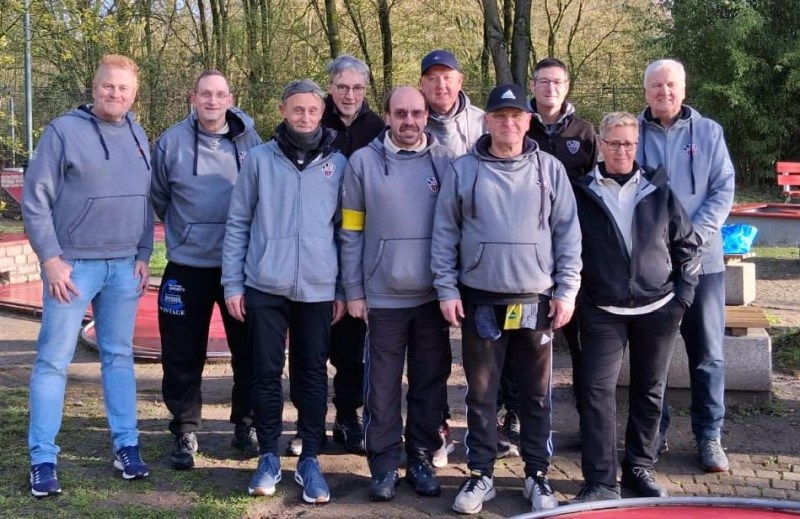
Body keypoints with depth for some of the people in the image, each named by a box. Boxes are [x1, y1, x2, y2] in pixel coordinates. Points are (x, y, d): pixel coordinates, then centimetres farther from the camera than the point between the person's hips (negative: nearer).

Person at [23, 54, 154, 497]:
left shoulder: (137, 136, 10)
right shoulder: (64, 130, -6)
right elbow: (35, 198, -8)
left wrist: (143, 255, 6)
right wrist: (50, 258, -12)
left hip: (124, 267, 5)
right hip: (73, 264, -5)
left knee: (118, 356, 11)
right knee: (53, 360, -2)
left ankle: (126, 445, 19)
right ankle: (43, 459, 5)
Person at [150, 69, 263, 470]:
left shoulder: (250, 140, -1)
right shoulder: (172, 141, -3)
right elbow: (157, 196, 10)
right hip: (187, 266, -1)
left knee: (249, 350, 9)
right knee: (183, 356, 4)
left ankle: (245, 425, 25)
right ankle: (185, 432, 17)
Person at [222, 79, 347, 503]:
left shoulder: (338, 164, 6)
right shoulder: (259, 159, 3)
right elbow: (238, 224, 4)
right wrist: (232, 283, -1)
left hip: (318, 290, 1)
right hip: (265, 287, 0)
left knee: (312, 376, 7)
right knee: (266, 374, 6)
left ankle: (309, 460, 17)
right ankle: (269, 457, 19)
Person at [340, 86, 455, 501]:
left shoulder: (445, 161, 3)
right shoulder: (363, 162, 0)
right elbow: (351, 232, 1)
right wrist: (353, 291, -3)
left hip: (434, 294, 2)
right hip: (383, 295, -1)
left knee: (431, 381, 9)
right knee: (383, 385, 5)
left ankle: (421, 458, 22)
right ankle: (384, 463, 17)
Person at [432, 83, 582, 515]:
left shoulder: (550, 169, 3)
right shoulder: (463, 170, 1)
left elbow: (568, 232, 3)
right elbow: (444, 233, 2)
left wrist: (567, 289, -2)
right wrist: (446, 289, -3)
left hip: (537, 301, 1)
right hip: (480, 301, 0)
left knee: (537, 394, 9)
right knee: (481, 393, 7)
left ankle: (537, 475, 22)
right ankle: (480, 475, 19)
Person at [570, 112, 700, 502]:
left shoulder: (658, 191, 4)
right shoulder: (581, 193, 0)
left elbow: (687, 245, 8)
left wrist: (684, 294, 1)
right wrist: (573, 296, -2)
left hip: (657, 309, 2)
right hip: (602, 312, -2)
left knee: (649, 391, 10)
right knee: (597, 391, -7)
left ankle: (639, 468, 25)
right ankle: (601, 481, -2)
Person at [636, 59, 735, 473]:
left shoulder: (708, 132, 5)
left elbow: (723, 190, 1)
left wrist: (695, 235, -12)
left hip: (700, 258, 0)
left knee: (707, 352, 4)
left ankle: (709, 436, 16)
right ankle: (654, 431, 21)